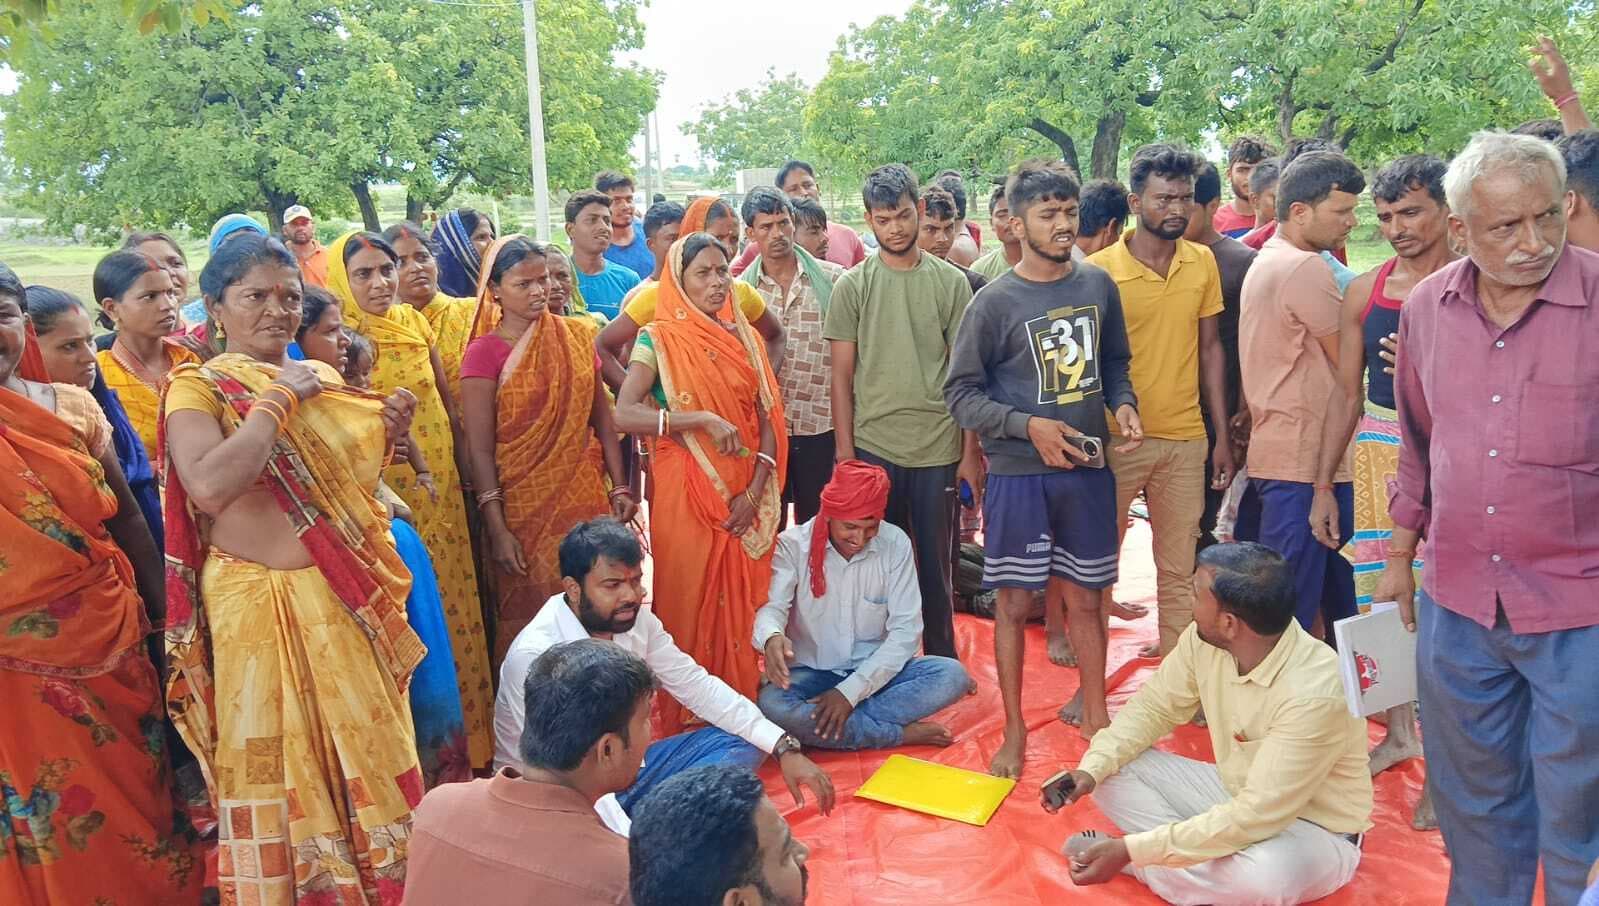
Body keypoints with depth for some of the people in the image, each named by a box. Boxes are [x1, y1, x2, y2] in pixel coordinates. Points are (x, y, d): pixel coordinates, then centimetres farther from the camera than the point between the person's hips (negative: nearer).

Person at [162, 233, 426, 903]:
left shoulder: (321, 379, 9)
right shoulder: (197, 387, -8)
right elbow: (208, 487, -26)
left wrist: (386, 434, 0)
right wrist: (276, 400, -19)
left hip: (346, 597, 5)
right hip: (260, 602, -5)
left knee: (365, 748, 14)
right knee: (280, 763, 7)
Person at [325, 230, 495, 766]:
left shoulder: (415, 322, 7)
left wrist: (467, 471, 13)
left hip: (441, 485, 5)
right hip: (383, 492, -5)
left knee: (455, 602, 12)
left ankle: (468, 736, 27)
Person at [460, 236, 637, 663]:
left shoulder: (577, 336, 6)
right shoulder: (485, 352, -6)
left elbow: (602, 418, 10)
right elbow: (479, 448, -9)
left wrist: (620, 486, 4)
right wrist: (497, 529, -13)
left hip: (585, 496, 3)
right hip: (524, 506, -3)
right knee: (530, 617, 4)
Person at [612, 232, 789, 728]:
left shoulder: (744, 337, 8)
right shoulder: (660, 339, -5)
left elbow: (767, 420, 6)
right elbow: (624, 414, -18)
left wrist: (756, 489, -6)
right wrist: (703, 419, -23)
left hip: (747, 496, 4)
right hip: (685, 494, -4)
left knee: (745, 599, 8)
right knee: (690, 602, 2)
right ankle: (687, 720, 17)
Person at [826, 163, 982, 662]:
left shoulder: (952, 282, 2)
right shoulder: (851, 286, 1)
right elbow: (841, 376, 2)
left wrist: (971, 451, 1)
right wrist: (844, 451, -3)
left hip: (939, 449, 0)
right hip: (872, 447, 0)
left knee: (936, 563, 10)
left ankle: (942, 662, 27)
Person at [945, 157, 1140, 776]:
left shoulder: (1098, 285, 4)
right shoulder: (995, 302, -8)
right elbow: (960, 393, -6)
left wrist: (1123, 404, -4)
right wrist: (1029, 426, -17)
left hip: (1086, 469, 3)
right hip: (1018, 474, -3)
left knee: (1084, 597, 13)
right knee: (1015, 602, 6)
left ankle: (1093, 712, 32)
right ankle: (1014, 732, 21)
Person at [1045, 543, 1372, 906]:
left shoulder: (1312, 693, -36)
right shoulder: (1204, 640, -15)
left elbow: (1255, 817, -36)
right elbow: (1153, 707, -1)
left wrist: (1133, 850, -35)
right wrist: (1091, 768, -19)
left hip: (1316, 832, -6)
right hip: (1239, 796, 6)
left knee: (1261, 876, -40)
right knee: (1110, 772, -9)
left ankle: (1135, 863, -15)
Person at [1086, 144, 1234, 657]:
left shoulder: (1203, 263, 4)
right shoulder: (1100, 269, -9)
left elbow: (1210, 349, 9)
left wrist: (1222, 436, 7)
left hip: (1186, 440, 3)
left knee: (1179, 571, 11)